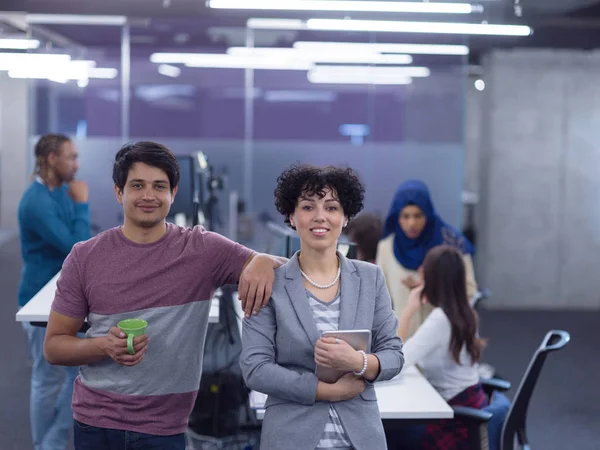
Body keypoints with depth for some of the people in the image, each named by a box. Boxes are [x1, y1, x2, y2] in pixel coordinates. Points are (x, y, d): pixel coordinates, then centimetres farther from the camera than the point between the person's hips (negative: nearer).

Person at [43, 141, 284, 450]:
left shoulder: (201, 250, -4)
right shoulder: (85, 257, -3)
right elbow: (54, 346, 2)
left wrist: (263, 262, -23)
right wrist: (104, 346, -18)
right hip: (95, 423, 1)